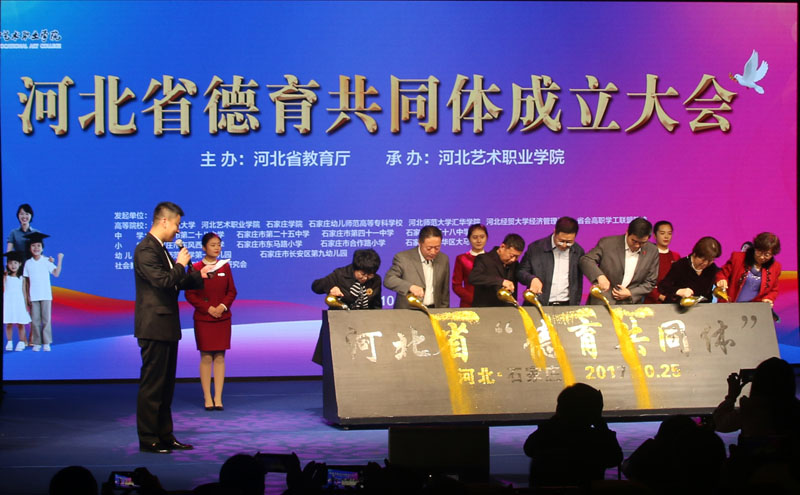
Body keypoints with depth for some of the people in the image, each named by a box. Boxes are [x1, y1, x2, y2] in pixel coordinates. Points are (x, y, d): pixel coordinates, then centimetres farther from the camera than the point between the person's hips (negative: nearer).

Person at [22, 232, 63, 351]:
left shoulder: (46, 261, 2)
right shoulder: (28, 263, 6)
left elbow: (56, 273, -6)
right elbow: (28, 281, 7)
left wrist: (60, 260, -13)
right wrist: (28, 297, 4)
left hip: (46, 295, -1)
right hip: (33, 296, 1)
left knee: (46, 319, -2)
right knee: (35, 320, 2)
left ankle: (46, 343, 3)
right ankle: (37, 343, 8)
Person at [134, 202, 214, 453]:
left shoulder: (159, 249, 17)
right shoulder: (146, 249, -15)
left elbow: (175, 282, 23)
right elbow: (163, 281, -25)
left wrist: (198, 275, 13)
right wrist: (180, 265, -10)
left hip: (166, 327, 11)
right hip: (154, 327, -11)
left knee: (165, 386, 14)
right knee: (151, 386, -5)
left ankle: (165, 437, 21)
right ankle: (148, 440, 0)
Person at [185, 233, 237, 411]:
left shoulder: (225, 267, 6)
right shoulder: (195, 268, -3)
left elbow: (232, 291, 8)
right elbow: (190, 294, -4)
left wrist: (223, 306, -9)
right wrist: (208, 308, -13)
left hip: (223, 318, 3)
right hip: (203, 319, -3)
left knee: (220, 357, 2)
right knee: (206, 357, -2)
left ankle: (218, 398, 4)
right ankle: (207, 398, 1)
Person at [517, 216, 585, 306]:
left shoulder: (578, 252, 9)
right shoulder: (535, 248, 1)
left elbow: (578, 283, 16)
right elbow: (520, 272, 6)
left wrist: (576, 306, 11)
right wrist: (532, 279, -14)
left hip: (566, 307, 2)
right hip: (539, 306, -2)